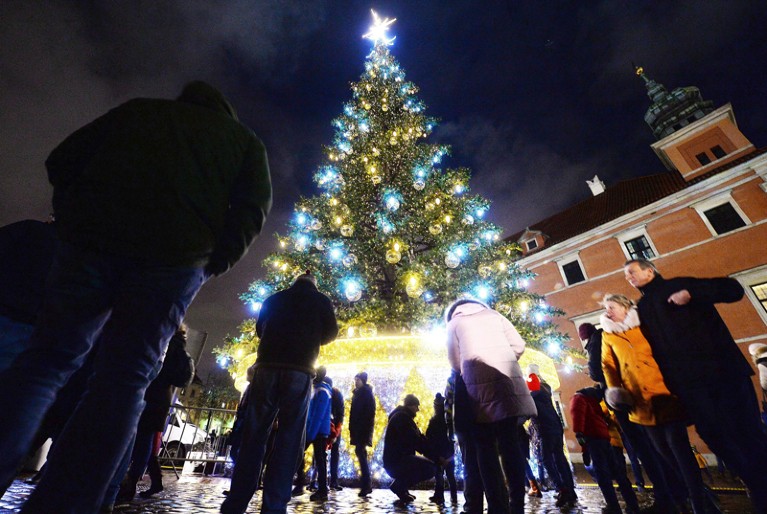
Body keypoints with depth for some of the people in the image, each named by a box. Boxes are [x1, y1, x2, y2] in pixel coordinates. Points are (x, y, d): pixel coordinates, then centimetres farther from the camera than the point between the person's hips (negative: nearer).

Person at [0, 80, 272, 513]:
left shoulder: (138, 109, 27)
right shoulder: (244, 139, 21)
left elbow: (62, 161, 17)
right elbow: (253, 206, 3)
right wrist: (216, 262, 6)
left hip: (92, 241, 2)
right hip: (176, 259, -1)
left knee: (48, 360, 13)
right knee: (123, 382, 4)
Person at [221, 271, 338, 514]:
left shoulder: (273, 299, 17)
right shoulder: (321, 301, 9)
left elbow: (259, 329, 25)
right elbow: (330, 333, 10)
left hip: (266, 366, 3)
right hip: (299, 371, -3)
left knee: (254, 435, 8)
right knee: (289, 439, 1)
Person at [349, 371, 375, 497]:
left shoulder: (367, 393, -9)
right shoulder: (356, 393, 14)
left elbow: (370, 413, -14)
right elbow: (353, 412, 15)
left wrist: (367, 429, -20)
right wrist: (352, 429, 10)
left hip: (363, 428, -8)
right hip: (357, 428, 8)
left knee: (360, 452, -11)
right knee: (361, 453, 10)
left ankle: (366, 484, -5)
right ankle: (367, 484, 19)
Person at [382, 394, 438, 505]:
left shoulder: (402, 416, 18)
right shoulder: (402, 417, -14)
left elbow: (420, 438, 14)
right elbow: (416, 442, -21)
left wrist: (435, 455, 5)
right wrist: (436, 457, -15)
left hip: (397, 459, 10)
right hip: (396, 461, -10)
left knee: (428, 464, 21)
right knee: (431, 468, -18)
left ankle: (402, 487, 15)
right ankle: (399, 486, -5)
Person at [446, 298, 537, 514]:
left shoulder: (454, 323, 16)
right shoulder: (494, 314, 21)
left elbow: (455, 362, 10)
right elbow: (518, 345, 11)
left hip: (478, 384, -2)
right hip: (508, 380, 3)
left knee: (485, 447, 4)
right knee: (510, 443, 6)